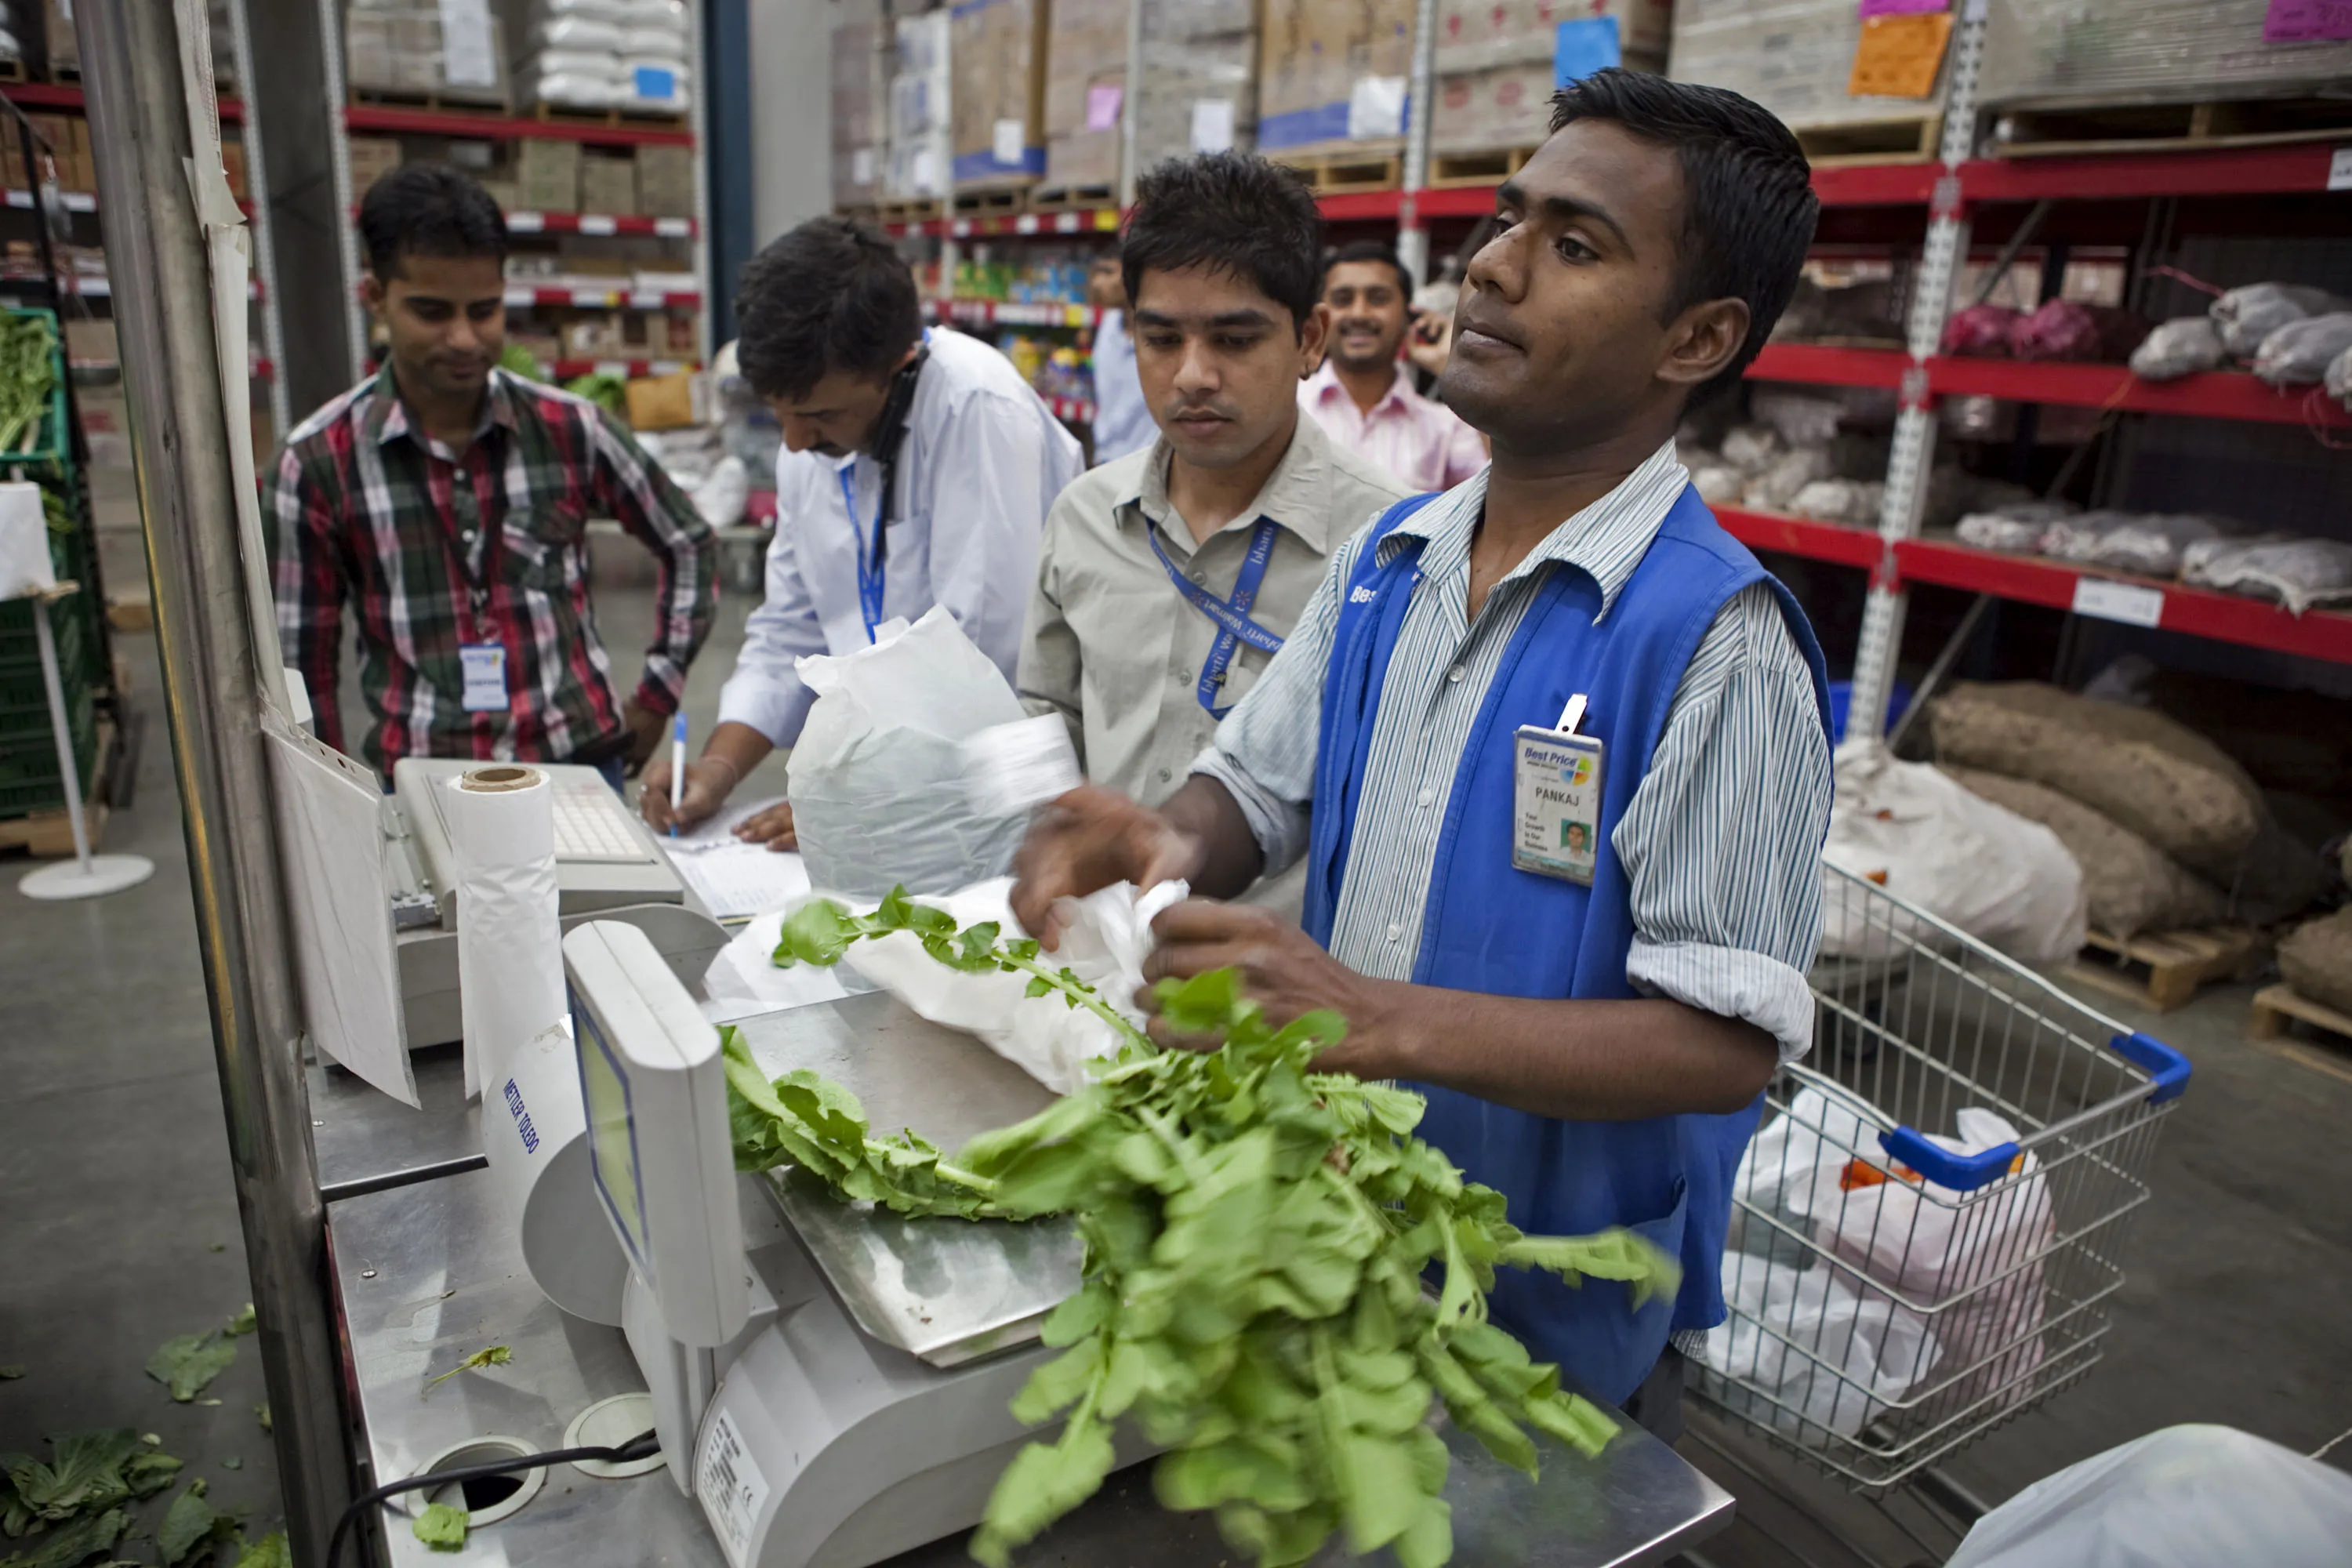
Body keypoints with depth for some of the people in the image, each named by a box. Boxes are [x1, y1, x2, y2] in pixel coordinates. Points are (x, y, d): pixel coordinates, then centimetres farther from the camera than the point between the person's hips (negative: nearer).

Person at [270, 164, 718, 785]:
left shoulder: (569, 430, 0)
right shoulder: (318, 463, -1)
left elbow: (690, 545, 12)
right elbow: (301, 669, 5)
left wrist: (655, 699, 9)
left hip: (580, 764, 0)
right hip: (422, 785, 0)